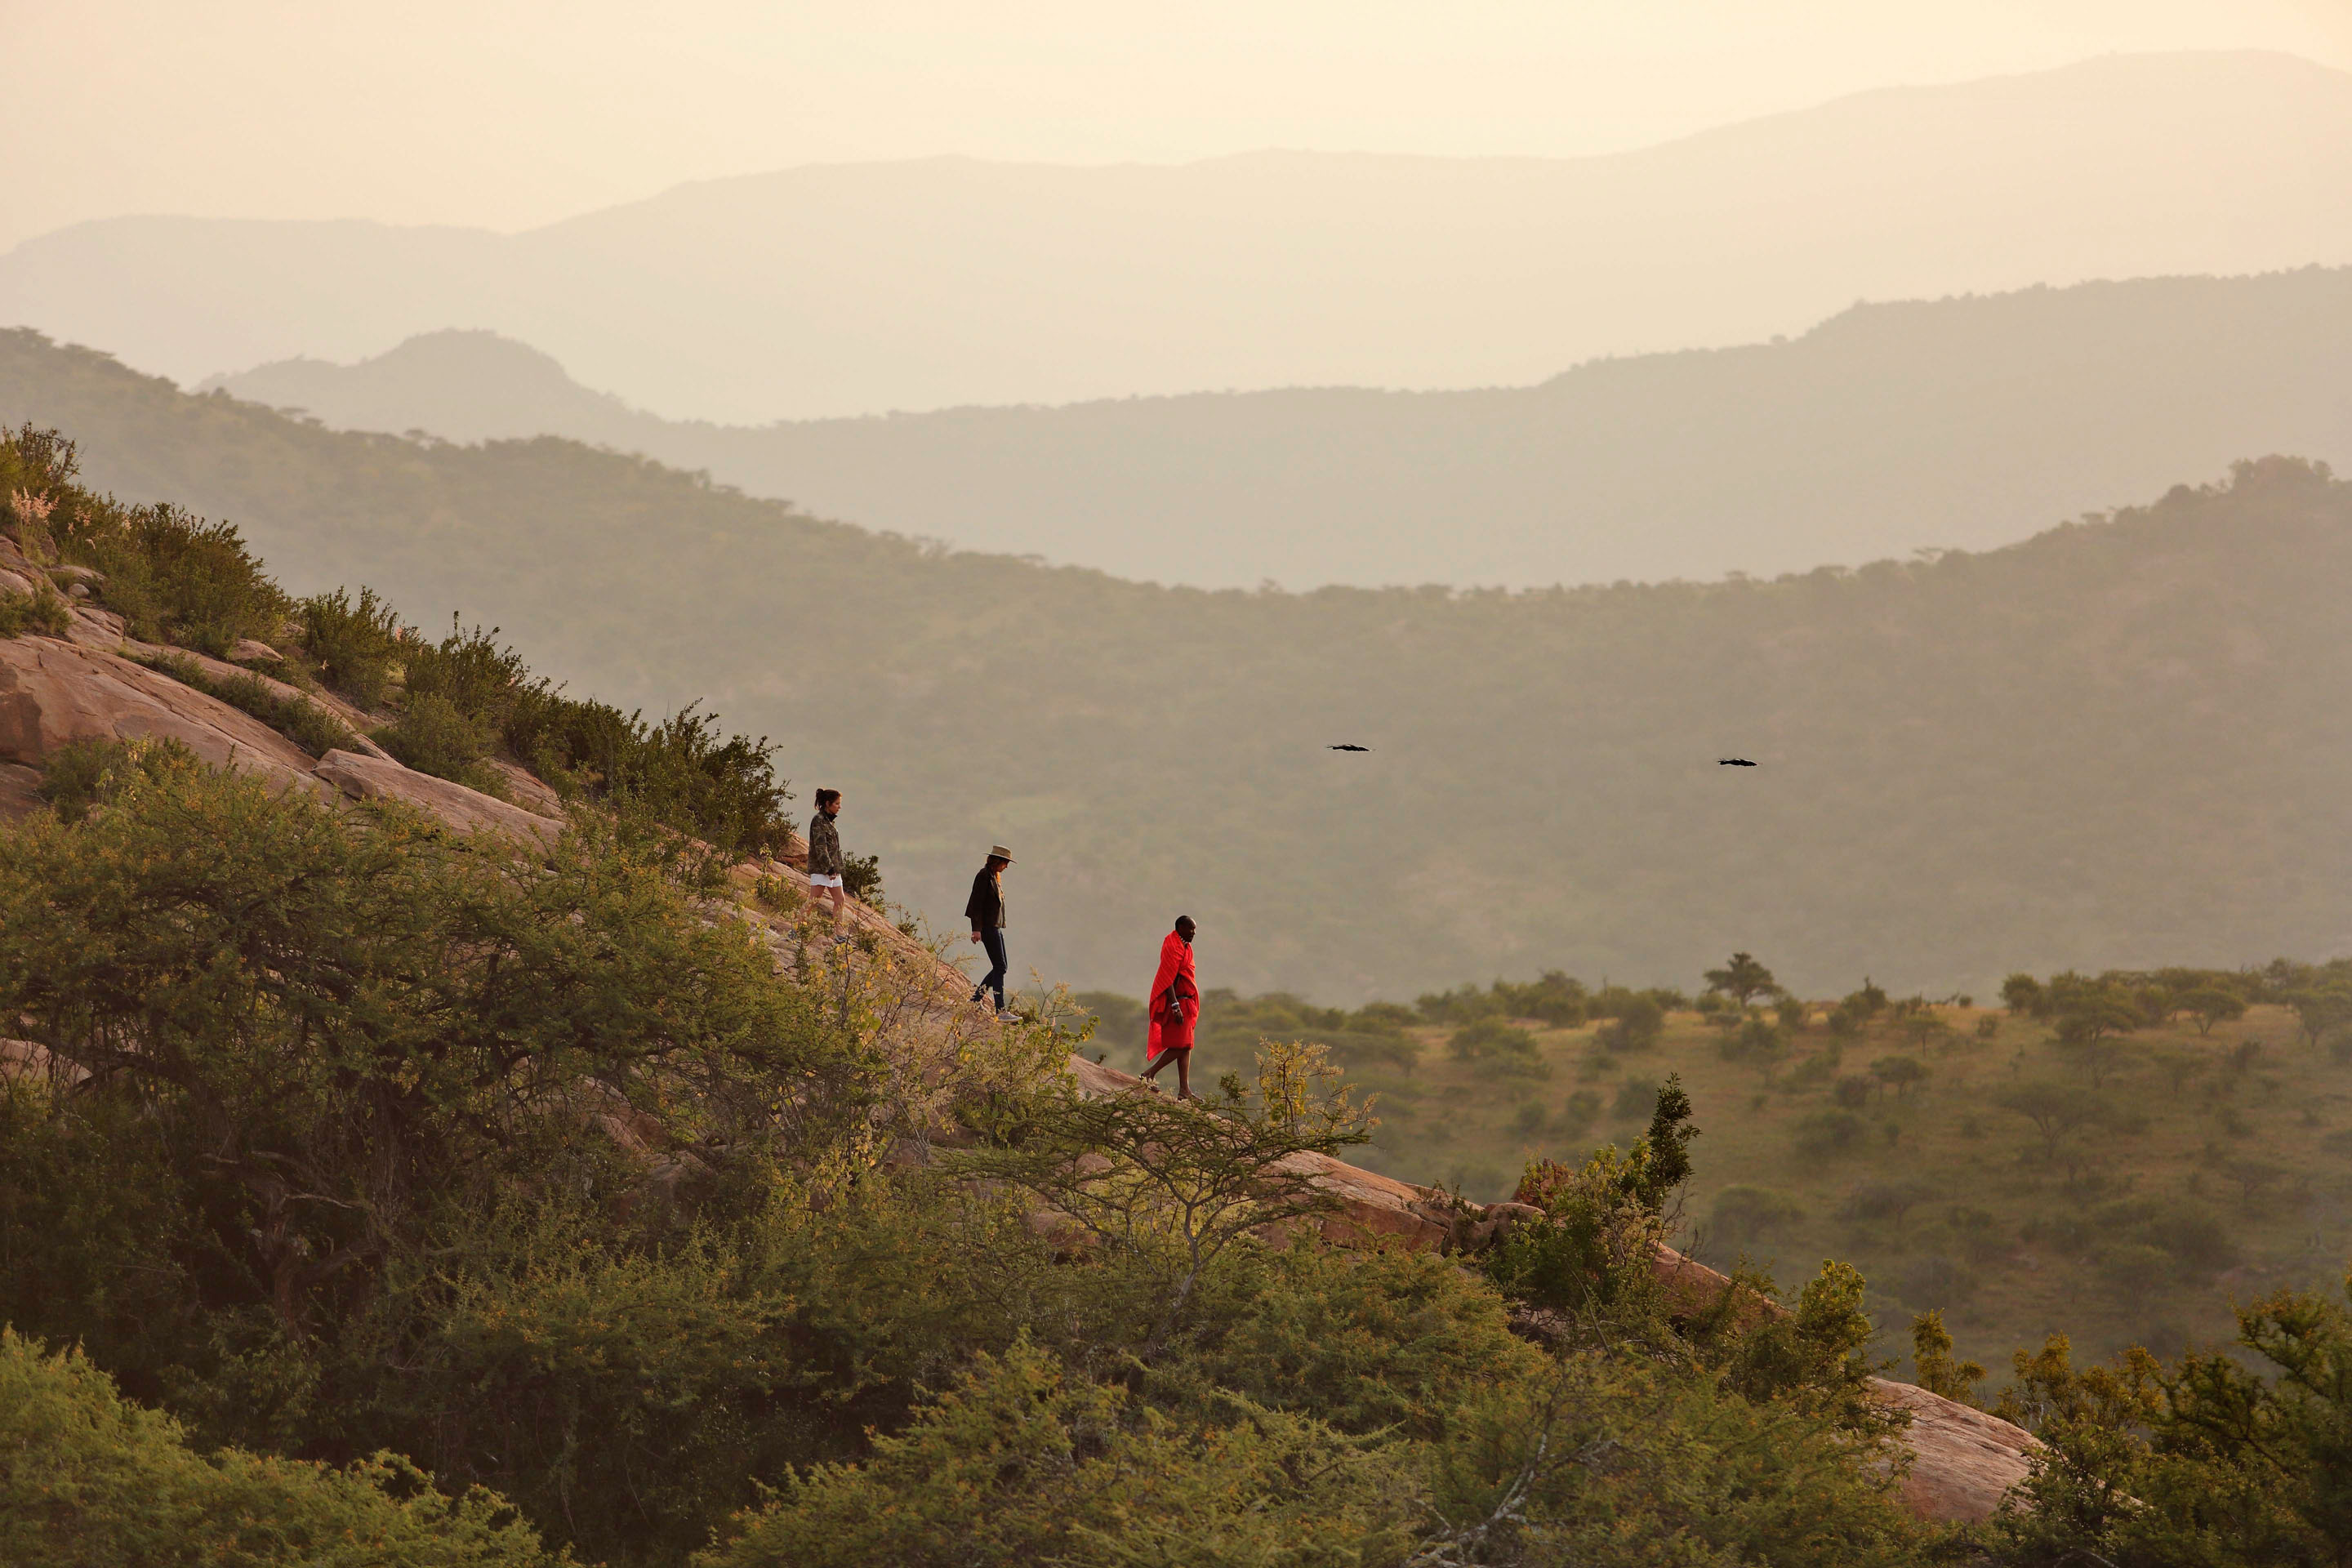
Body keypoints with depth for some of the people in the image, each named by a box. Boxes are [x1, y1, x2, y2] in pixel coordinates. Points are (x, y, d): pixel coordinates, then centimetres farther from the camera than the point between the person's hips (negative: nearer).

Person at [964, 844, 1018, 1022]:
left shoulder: (995, 877, 17)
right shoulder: (984, 876, -11)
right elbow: (977, 902, -16)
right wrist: (976, 929, -20)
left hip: (996, 927, 10)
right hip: (987, 927, -10)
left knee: (1000, 968, 10)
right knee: (999, 967, -11)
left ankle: (975, 1000, 17)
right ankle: (1001, 1011, -12)